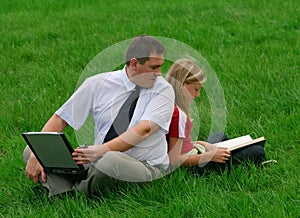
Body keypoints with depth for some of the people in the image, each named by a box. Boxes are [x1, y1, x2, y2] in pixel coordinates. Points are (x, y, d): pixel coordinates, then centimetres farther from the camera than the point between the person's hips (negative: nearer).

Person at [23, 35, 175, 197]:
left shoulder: (163, 90, -4)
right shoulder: (98, 84, 2)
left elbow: (144, 130, -19)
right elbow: (60, 119, 2)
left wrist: (103, 150, -32)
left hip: (145, 167, -3)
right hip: (98, 160, 4)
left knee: (110, 160, -39)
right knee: (31, 151, -9)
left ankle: (80, 191, -12)